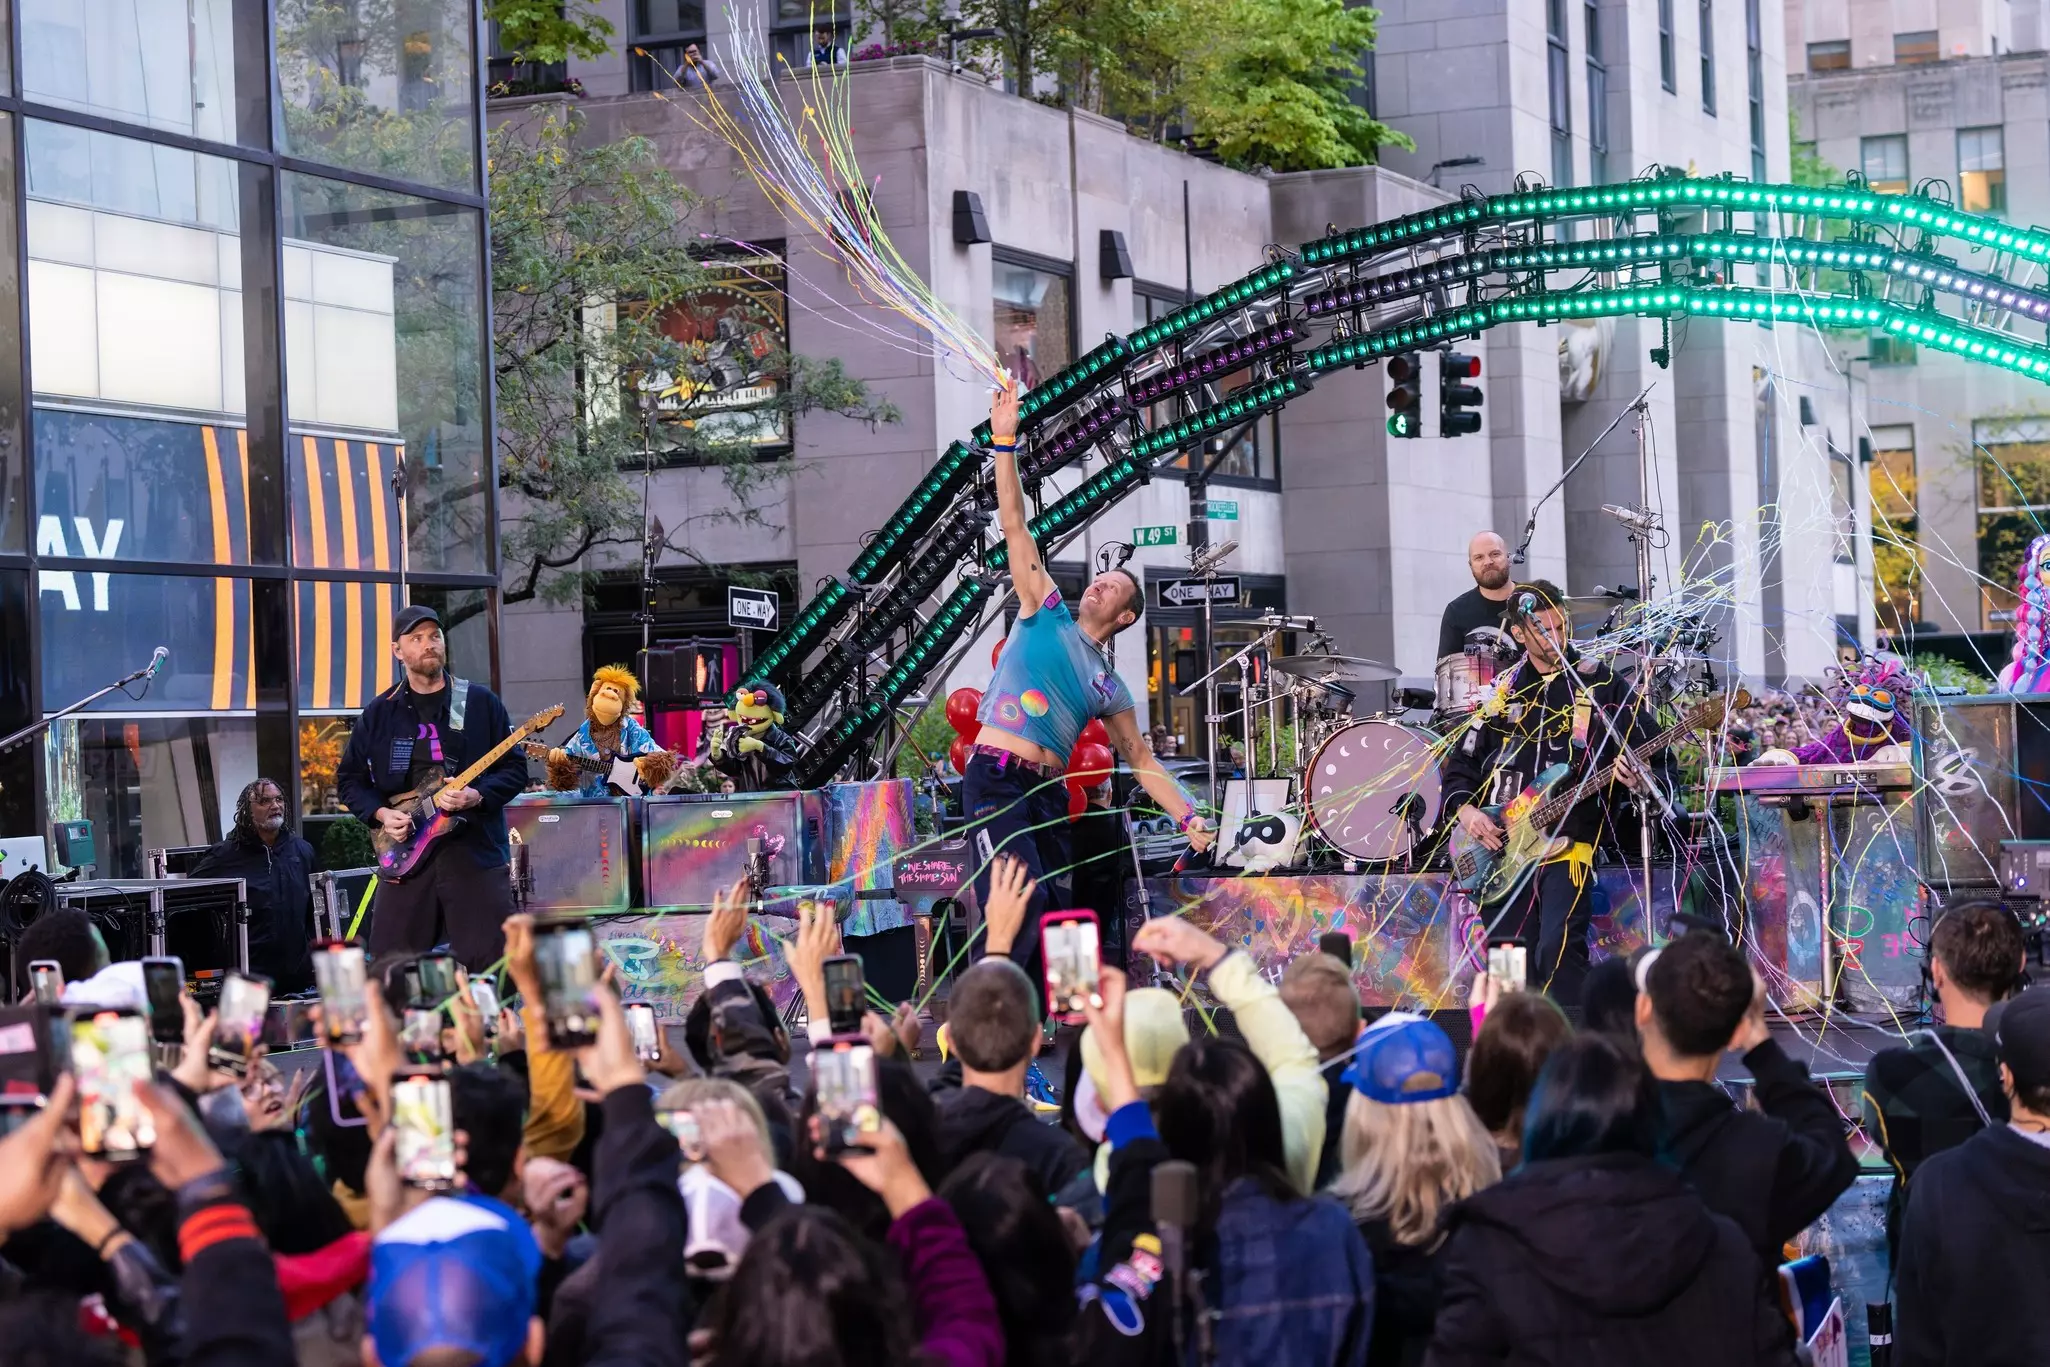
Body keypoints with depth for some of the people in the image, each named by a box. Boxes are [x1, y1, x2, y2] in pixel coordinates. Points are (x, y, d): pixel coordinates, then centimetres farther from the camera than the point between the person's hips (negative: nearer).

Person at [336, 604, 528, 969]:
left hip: (476, 852, -2)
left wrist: (475, 796, -14)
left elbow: (515, 769, 3)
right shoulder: (379, 713, 10)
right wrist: (381, 813, -2)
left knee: (488, 960, -6)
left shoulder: (481, 703, 5)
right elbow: (350, 778, 15)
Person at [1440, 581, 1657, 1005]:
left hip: (1567, 840, -4)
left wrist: (1633, 774, -21)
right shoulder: (1503, 693, 13)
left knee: (1558, 948, -22)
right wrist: (1465, 809, 0)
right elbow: (1460, 764, 18)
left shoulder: (1601, 683, 4)